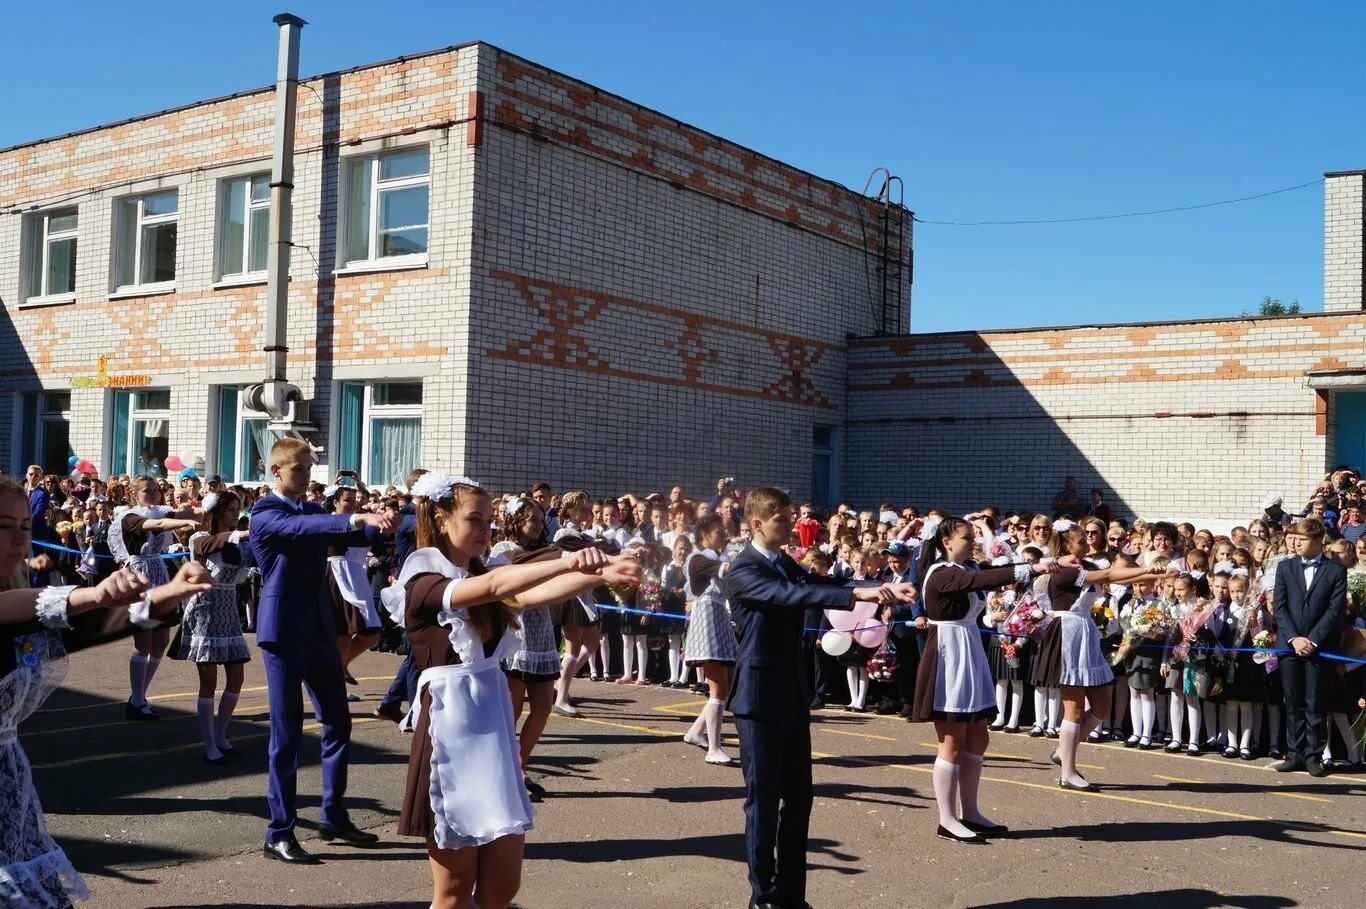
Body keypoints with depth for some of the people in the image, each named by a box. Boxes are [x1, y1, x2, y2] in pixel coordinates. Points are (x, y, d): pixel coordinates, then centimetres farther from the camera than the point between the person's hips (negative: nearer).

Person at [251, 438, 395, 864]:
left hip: (320, 628, 7)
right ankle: (279, 833, 7)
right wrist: (354, 519, -42)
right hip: (284, 631, -7)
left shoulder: (314, 510, 14)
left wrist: (377, 527, -19)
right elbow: (299, 527, -29)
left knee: (338, 723, 11)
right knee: (287, 732, -2)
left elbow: (349, 536, 2)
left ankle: (334, 816, 24)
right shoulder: (265, 513, -9)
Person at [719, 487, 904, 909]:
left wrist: (883, 588, -11)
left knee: (799, 796, 11)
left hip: (793, 693, 8)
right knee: (763, 798, 1)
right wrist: (857, 595, -38)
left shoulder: (786, 563, 12)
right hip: (761, 696, -8)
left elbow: (826, 585, 4)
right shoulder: (742, 571, -15)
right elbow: (791, 595, -30)